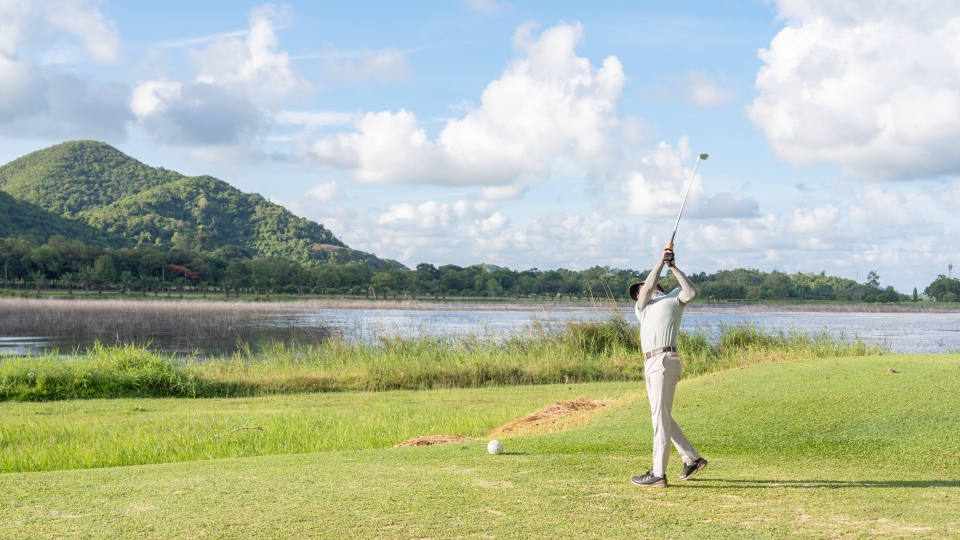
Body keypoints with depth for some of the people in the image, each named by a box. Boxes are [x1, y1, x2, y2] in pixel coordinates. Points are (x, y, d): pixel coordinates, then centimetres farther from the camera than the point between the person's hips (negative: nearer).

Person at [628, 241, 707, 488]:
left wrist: (673, 267, -5)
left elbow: (692, 292, -6)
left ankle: (658, 473, -9)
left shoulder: (674, 297, 14)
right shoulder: (641, 307, 26)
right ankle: (692, 458, 23)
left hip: (665, 360, -7)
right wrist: (661, 261, 2)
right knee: (661, 418, 12)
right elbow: (648, 289, 7)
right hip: (650, 363, 7)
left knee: (660, 417, -9)